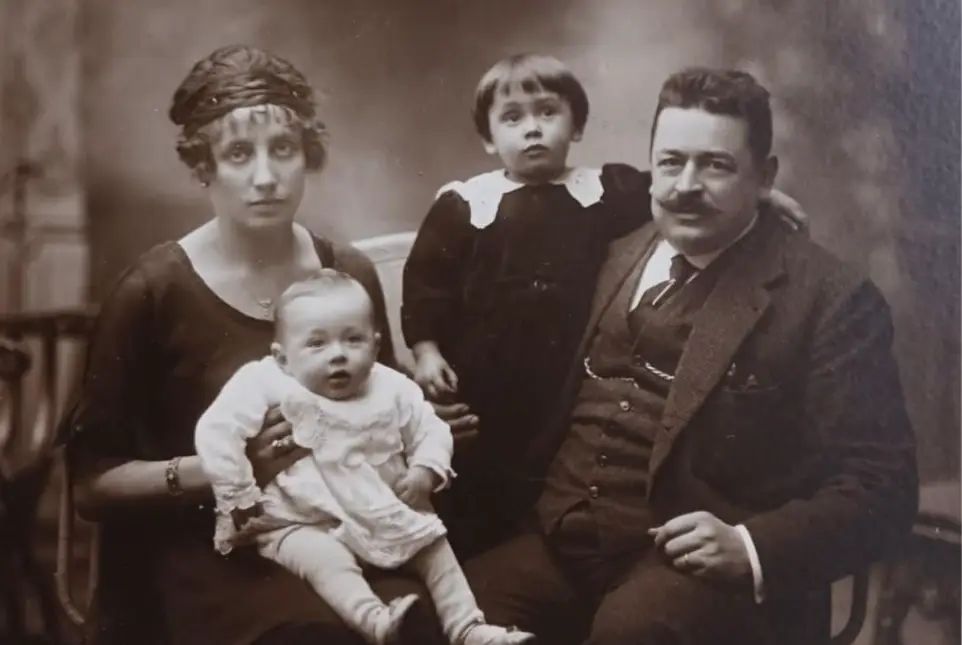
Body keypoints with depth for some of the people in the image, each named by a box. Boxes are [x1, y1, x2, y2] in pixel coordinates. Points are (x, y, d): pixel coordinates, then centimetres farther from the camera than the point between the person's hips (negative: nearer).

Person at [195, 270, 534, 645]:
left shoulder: (392, 390, -1)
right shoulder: (268, 385, -15)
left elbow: (431, 431, 12)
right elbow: (216, 432, -21)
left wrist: (427, 470, -9)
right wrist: (239, 498, -20)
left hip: (388, 514, 5)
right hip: (303, 524, -5)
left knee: (436, 548, -1)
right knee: (326, 560, -34)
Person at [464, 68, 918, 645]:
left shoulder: (830, 298, -5)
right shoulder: (622, 257, 14)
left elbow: (879, 486, -8)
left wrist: (750, 549, -21)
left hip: (699, 566, -5)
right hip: (564, 541, 5)